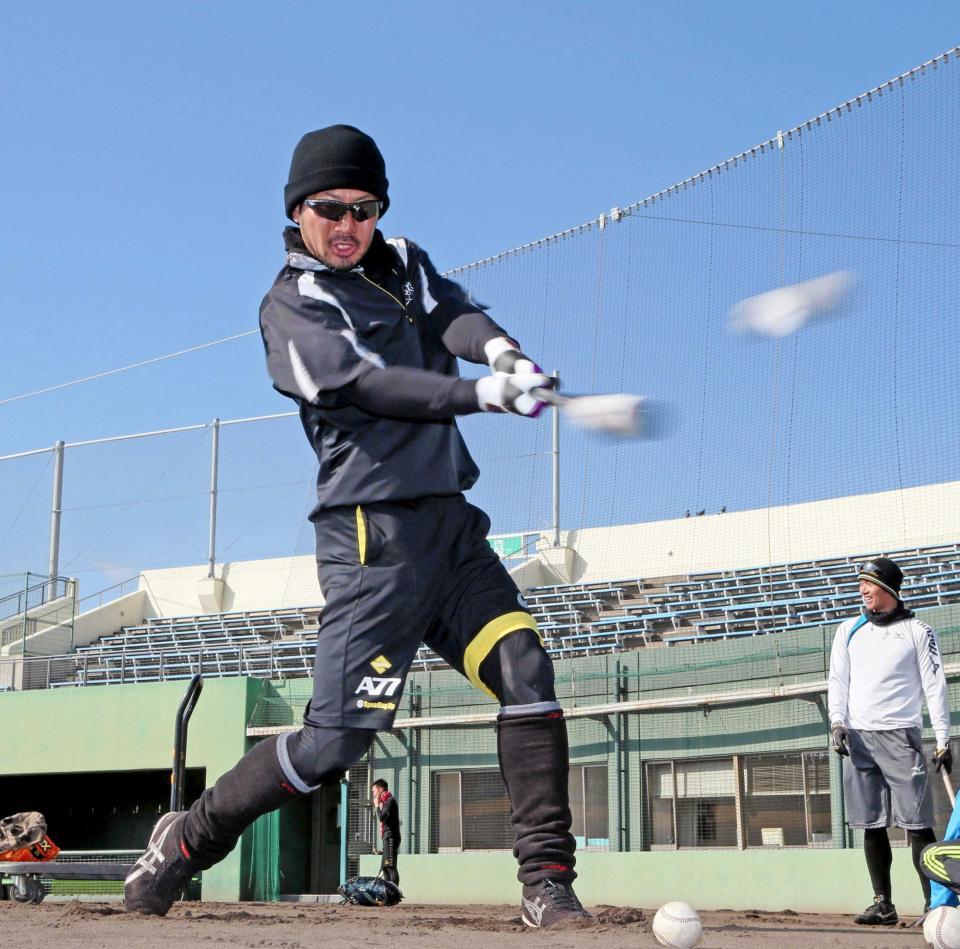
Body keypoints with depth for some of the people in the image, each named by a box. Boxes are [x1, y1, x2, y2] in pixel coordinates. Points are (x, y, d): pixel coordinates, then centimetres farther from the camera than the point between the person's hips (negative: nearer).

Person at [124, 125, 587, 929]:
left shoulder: (403, 263, 17)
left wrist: (500, 349, -27)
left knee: (526, 673, -11)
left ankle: (547, 881, -5)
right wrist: (482, 394, -34)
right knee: (336, 741, -8)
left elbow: (452, 313, -3)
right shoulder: (292, 304, -4)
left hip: (451, 524, 6)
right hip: (375, 537, -6)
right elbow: (370, 385, -20)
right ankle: (188, 840, 12)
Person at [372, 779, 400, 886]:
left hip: (390, 838, -10)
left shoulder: (390, 800, -8)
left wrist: (377, 806, -3)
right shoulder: (386, 801, 22)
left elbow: (381, 817, -19)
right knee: (384, 867, 11)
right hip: (387, 838, 10)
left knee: (391, 867, -15)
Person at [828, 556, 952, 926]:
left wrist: (943, 740, -4)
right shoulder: (848, 631, 15)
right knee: (872, 825, 3)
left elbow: (935, 686, 1)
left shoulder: (918, 632, 4)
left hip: (899, 736, -4)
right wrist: (837, 722, -2)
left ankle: (935, 902, -6)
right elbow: (837, 681, 13)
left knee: (917, 823, -9)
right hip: (857, 738, 4)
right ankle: (883, 904, 8)